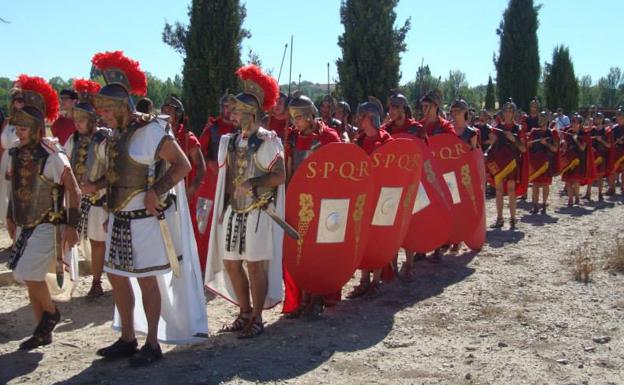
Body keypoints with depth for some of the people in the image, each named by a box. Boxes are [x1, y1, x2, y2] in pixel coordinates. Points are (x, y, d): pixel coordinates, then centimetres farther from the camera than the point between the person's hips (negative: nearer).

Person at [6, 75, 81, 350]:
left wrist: (71, 225, -17)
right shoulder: (17, 154, 5)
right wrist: (11, 218, 19)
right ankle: (43, 332, 21)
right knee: (30, 278, 10)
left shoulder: (52, 156, -16)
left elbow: (73, 191, -14)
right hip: (24, 225, 7)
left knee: (28, 274, -15)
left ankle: (51, 312, 12)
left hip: (47, 225, -7)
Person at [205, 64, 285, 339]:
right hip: (234, 211, 7)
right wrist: (222, 207, 13)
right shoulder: (231, 141, 12)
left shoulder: (267, 141, -9)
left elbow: (280, 175, -14)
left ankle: (257, 319, 12)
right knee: (230, 263, 10)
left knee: (255, 265, -1)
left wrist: (254, 182, -26)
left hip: (258, 212, -7)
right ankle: (245, 313, 26)